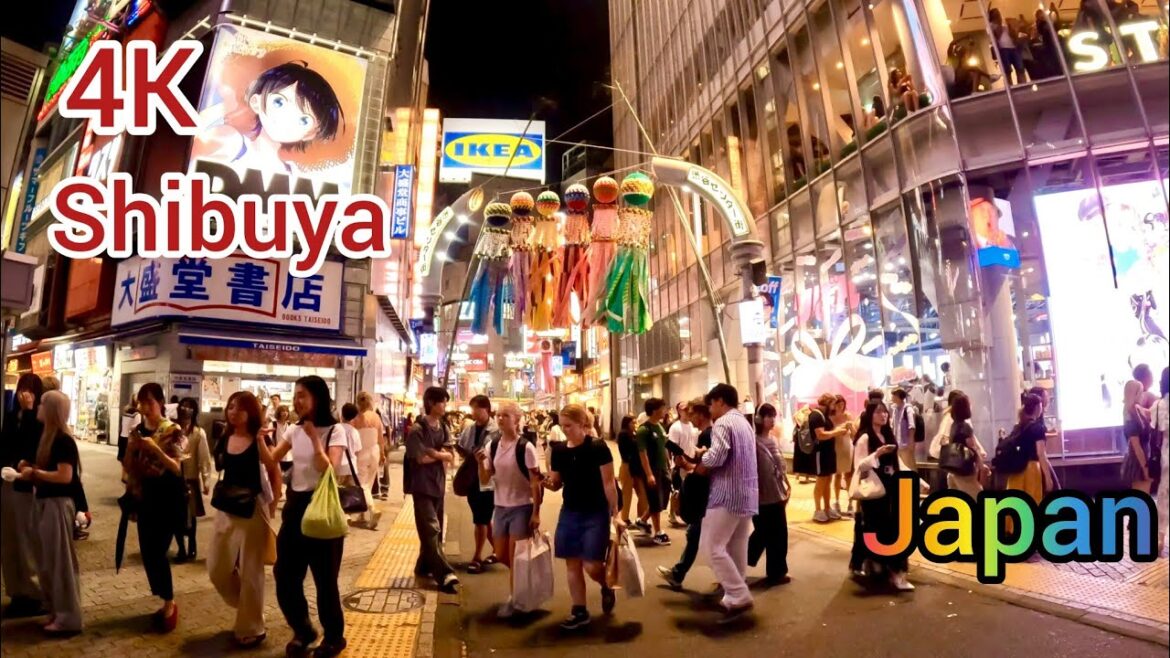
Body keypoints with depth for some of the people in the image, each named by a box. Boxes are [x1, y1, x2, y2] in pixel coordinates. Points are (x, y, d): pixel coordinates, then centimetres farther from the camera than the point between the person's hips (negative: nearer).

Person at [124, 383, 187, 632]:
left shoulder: (173, 432, -10)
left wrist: (156, 449, -30)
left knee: (157, 552, -8)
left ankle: (170, 603, 10)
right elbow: (128, 467, 6)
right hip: (145, 497, 6)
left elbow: (176, 468, -17)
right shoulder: (138, 431, 6)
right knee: (147, 552, 7)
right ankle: (165, 602, 23)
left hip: (168, 497, -6)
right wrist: (132, 446, -12)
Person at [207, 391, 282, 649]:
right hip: (226, 509, 6)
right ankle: (246, 607, 36)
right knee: (217, 569, 11)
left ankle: (251, 628, 19)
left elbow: (276, 475, -10)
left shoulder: (259, 441, -12)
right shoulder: (225, 440, 4)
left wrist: (272, 507, -13)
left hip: (253, 508, -6)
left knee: (250, 571, 3)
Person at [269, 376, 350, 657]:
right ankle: (303, 631, 32)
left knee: (324, 578, 4)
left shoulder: (335, 431, -11)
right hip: (295, 507, 6)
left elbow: (330, 471, -21)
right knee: (284, 576, 9)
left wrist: (314, 437, -22)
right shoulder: (295, 430, 8)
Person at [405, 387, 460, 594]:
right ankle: (445, 574, -15)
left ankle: (424, 566, 28)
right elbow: (421, 458, -17)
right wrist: (441, 455, -5)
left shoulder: (443, 428, 9)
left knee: (436, 530, 13)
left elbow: (451, 456, 3)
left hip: (439, 484, 7)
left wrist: (435, 453, -14)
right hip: (422, 486, -7)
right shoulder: (417, 429, -11)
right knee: (431, 530, -10)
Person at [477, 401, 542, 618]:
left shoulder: (525, 447, -16)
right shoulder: (491, 445, -1)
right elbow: (485, 478, 2)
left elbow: (535, 482, -12)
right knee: (501, 555, 16)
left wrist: (536, 513, -13)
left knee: (515, 557, 3)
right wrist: (480, 462, -17)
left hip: (522, 507, -6)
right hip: (500, 507, 6)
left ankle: (513, 600, 20)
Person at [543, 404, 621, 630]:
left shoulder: (598, 447, -14)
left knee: (591, 566, -7)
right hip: (569, 513, 5)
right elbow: (556, 484, 9)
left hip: (596, 514, -5)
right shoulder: (559, 450, 1)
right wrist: (548, 482, -14)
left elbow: (609, 482, -12)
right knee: (572, 564, 8)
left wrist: (615, 514, -12)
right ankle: (579, 611, 22)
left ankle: (607, 587, 26)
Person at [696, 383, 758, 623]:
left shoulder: (723, 423, -12)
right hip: (747, 493, 10)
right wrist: (706, 463, 9)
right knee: (737, 549, 14)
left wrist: (699, 465, -6)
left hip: (728, 494, -10)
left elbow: (716, 457, -25)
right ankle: (736, 595, 20)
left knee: (712, 547, -6)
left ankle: (739, 597, -8)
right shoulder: (744, 423, 18)